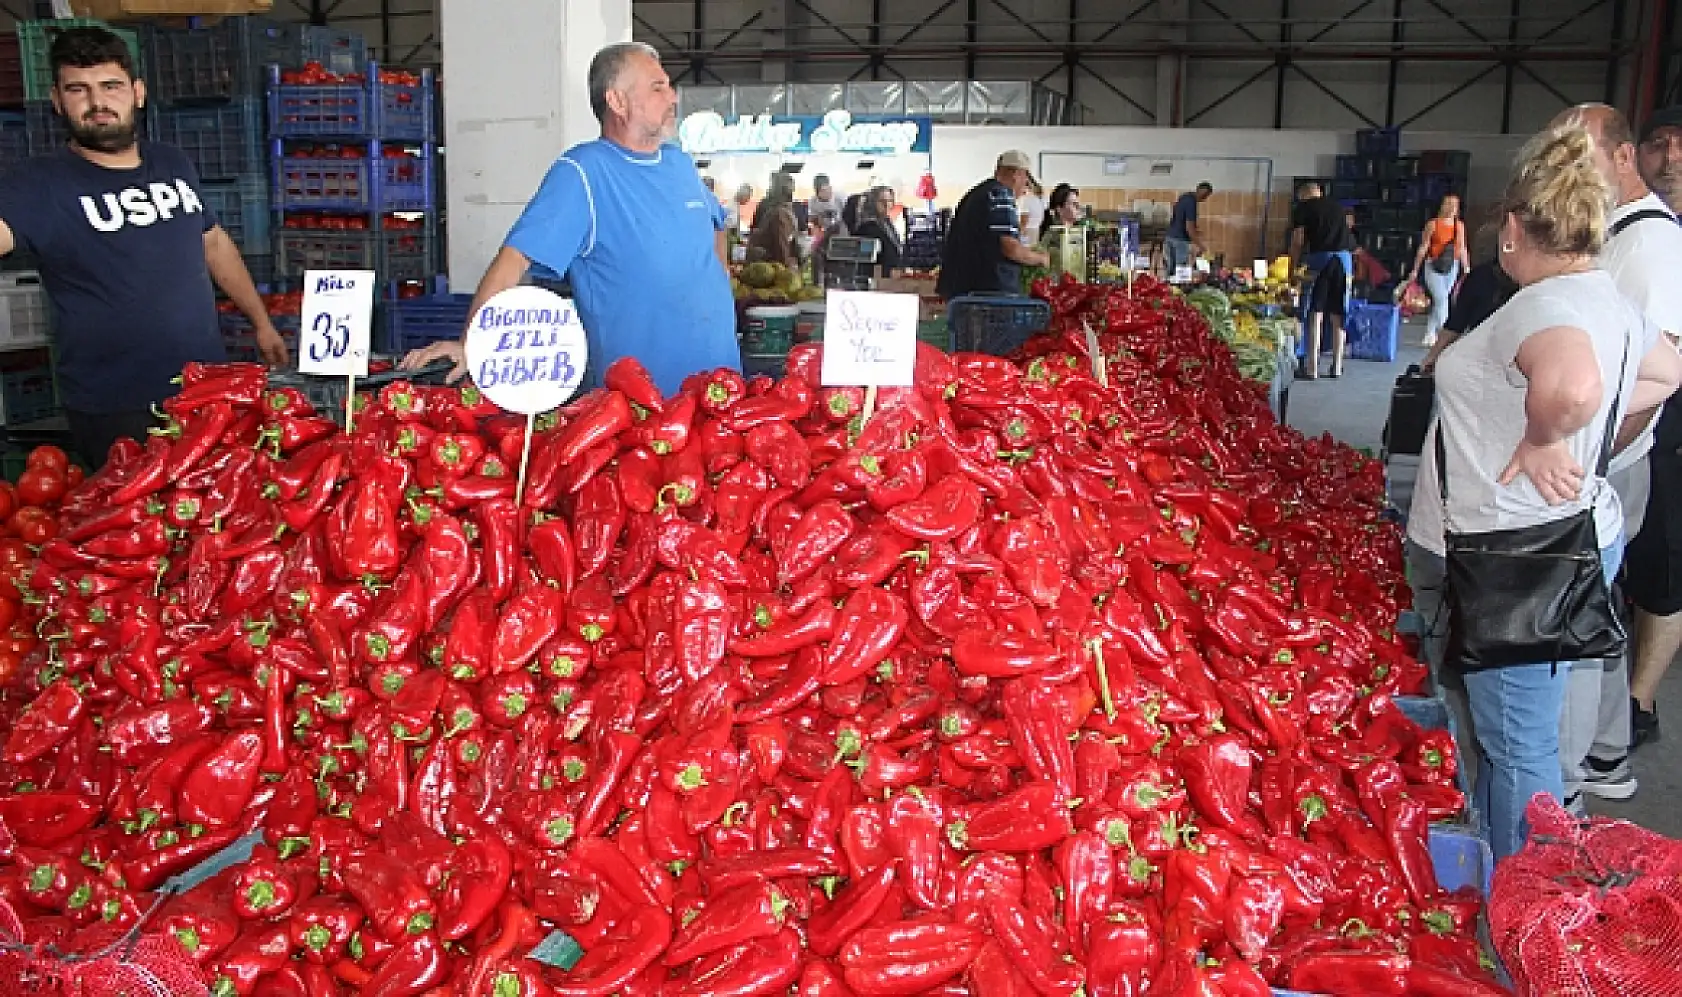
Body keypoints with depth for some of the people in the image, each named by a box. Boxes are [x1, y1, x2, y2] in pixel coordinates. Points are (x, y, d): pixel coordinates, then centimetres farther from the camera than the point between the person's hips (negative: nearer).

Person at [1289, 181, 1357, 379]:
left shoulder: (1302, 208, 9)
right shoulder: (1336, 206, 23)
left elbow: (1298, 242, 3)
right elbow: (1347, 235, 21)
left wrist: (1294, 267, 12)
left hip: (1320, 256, -4)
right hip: (1344, 257, 4)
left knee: (1315, 314, -2)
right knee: (1337, 316, 11)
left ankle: (1312, 368, -5)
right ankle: (1337, 367, 15)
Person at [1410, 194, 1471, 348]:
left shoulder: (1459, 226, 8)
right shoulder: (1433, 224, -3)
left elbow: (1462, 249, 11)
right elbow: (1423, 248, -1)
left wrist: (1467, 269, 7)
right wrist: (1415, 269, -1)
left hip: (1451, 267, 4)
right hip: (1433, 266, -4)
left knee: (1438, 302, 8)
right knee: (1441, 299, -14)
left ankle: (1429, 336, 19)